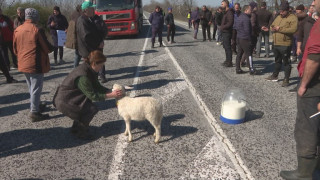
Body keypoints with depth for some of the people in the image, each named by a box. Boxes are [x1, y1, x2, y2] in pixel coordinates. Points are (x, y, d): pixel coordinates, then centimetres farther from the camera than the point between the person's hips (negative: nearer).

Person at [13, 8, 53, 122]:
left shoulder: (17, 30, 5)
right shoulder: (37, 30, -15)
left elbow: (15, 49, 12)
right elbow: (48, 48, -12)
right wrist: (52, 47, 10)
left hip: (23, 64, 7)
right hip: (35, 64, -7)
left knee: (31, 87, 21)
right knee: (36, 88, -1)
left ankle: (36, 105, 35)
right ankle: (34, 113, 1)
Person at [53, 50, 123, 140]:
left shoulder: (89, 70, 1)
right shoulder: (82, 76, -29)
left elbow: (97, 87, 6)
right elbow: (93, 96, -26)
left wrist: (112, 92, -5)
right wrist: (111, 95, -25)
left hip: (70, 97, 10)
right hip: (64, 101, -10)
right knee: (92, 109, -15)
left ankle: (76, 128, 23)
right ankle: (80, 132, 3)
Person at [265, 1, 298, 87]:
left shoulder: (293, 18, -9)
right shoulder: (278, 17, 15)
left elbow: (293, 29, -23)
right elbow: (272, 25, 24)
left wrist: (280, 29, -21)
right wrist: (272, 28, -2)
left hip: (285, 45, -8)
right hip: (276, 44, 8)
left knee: (286, 62, -1)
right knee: (277, 61, 21)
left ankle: (286, 79, 7)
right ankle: (275, 76, 33)